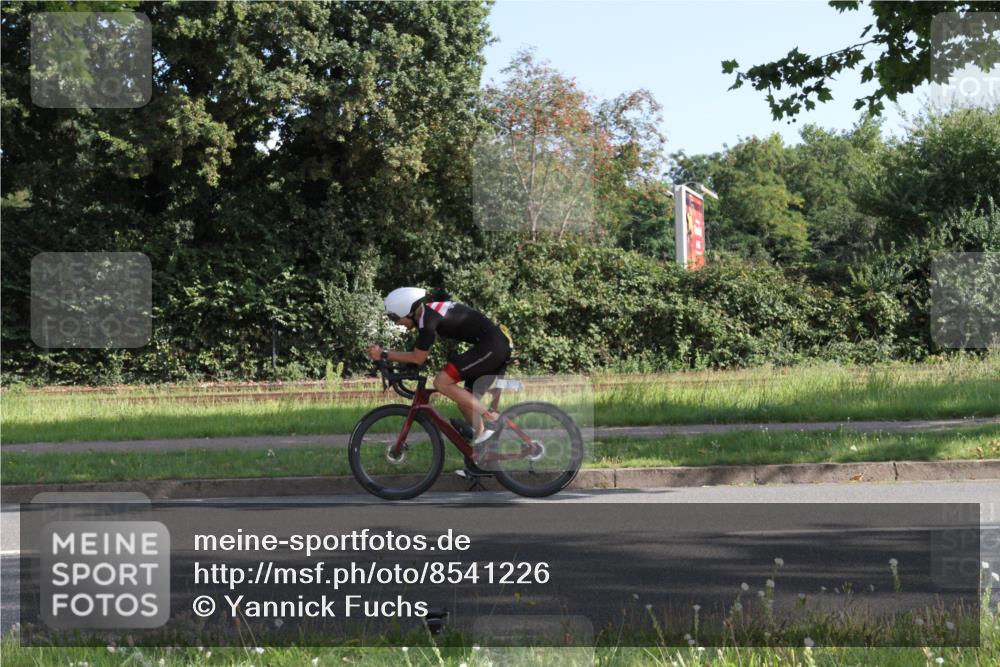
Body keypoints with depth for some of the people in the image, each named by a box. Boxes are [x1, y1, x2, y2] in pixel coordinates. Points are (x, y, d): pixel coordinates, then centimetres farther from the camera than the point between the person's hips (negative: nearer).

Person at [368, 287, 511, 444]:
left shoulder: (427, 320, -14)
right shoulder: (428, 312, 15)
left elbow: (418, 359, -8)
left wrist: (384, 354, -3)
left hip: (490, 346, -10)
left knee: (442, 382, -12)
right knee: (465, 402, 12)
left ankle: (492, 419, -12)